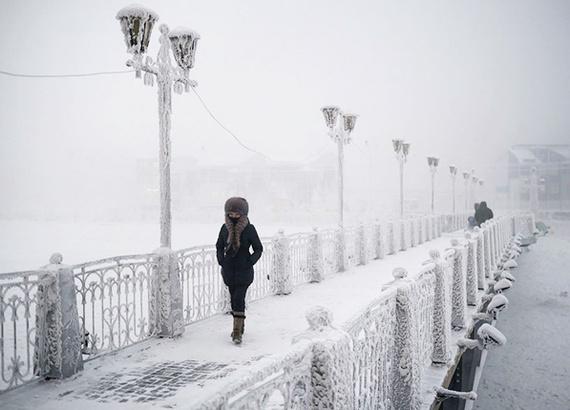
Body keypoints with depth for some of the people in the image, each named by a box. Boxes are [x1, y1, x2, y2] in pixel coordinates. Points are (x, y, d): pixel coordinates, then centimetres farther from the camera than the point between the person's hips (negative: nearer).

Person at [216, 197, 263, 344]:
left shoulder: (249, 229, -7)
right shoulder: (225, 228, 2)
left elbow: (258, 249, 1)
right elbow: (219, 246, 16)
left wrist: (250, 262, -10)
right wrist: (221, 260, 2)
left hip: (244, 270, -4)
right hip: (229, 270, 4)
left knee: (239, 299, -13)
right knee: (234, 298, 13)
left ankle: (237, 332, -12)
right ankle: (240, 326, 29)